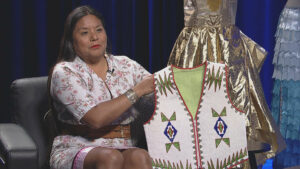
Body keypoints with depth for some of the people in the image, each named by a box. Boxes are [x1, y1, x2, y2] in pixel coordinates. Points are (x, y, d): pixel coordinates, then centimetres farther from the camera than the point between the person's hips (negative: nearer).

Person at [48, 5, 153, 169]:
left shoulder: (125, 65, 15)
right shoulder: (64, 72, -2)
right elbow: (95, 118, -15)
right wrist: (136, 91, -13)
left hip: (124, 148, 4)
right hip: (75, 151, -4)